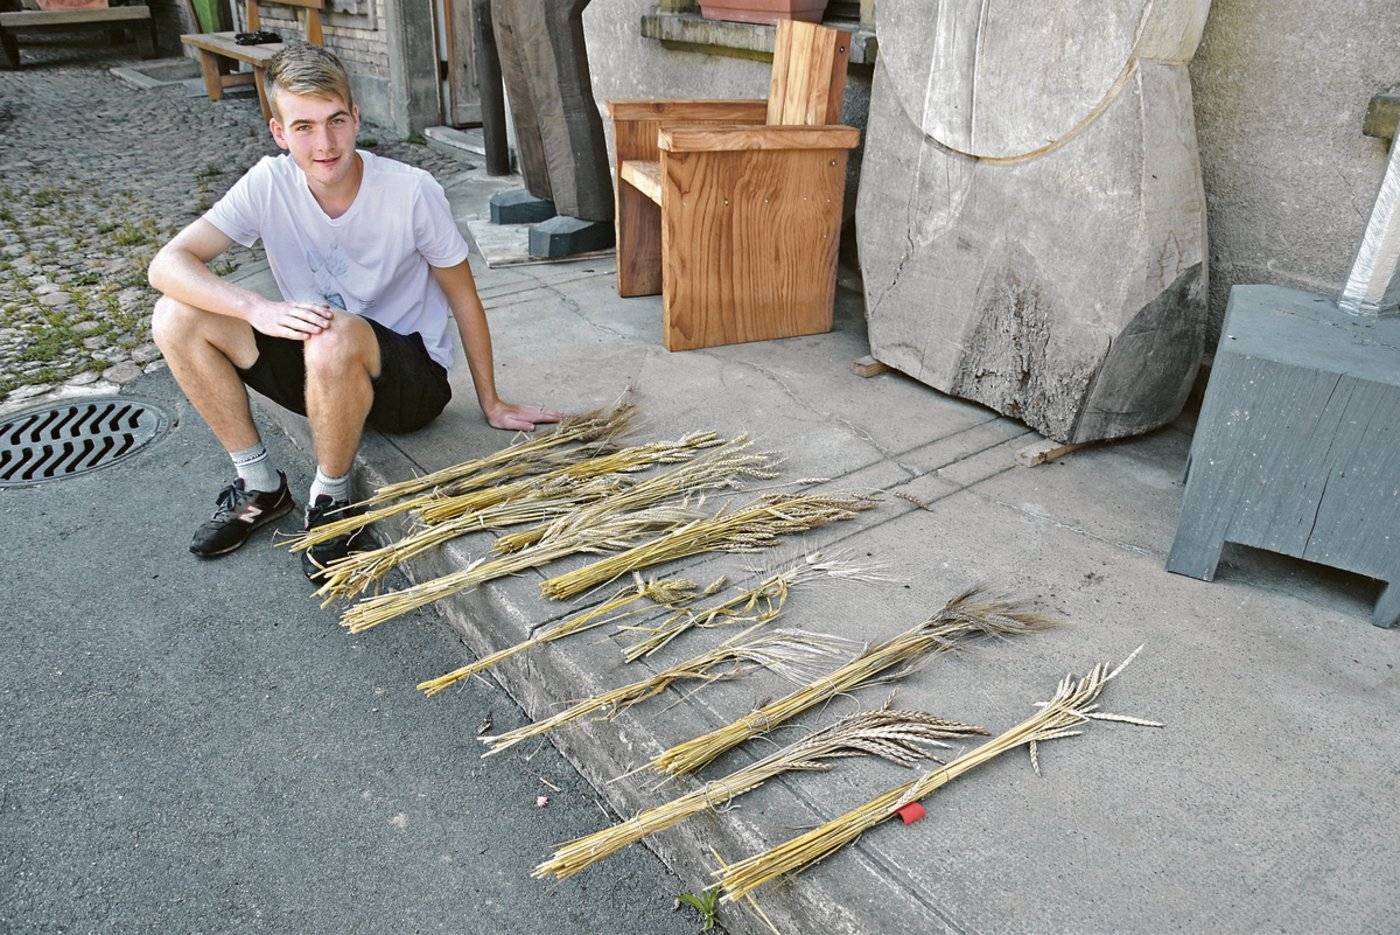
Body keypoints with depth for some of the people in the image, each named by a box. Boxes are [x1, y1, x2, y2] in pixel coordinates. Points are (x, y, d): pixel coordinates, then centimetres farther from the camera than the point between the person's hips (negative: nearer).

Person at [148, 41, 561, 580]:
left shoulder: (411, 192, -18)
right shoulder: (270, 184, -9)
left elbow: (463, 298, -7)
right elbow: (167, 265, -15)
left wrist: (492, 405, -2)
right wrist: (259, 309, -34)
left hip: (409, 378, -4)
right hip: (319, 374, 4)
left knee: (335, 337, -37)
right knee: (177, 318, -13)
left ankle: (332, 498, -10)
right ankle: (261, 487, 3)